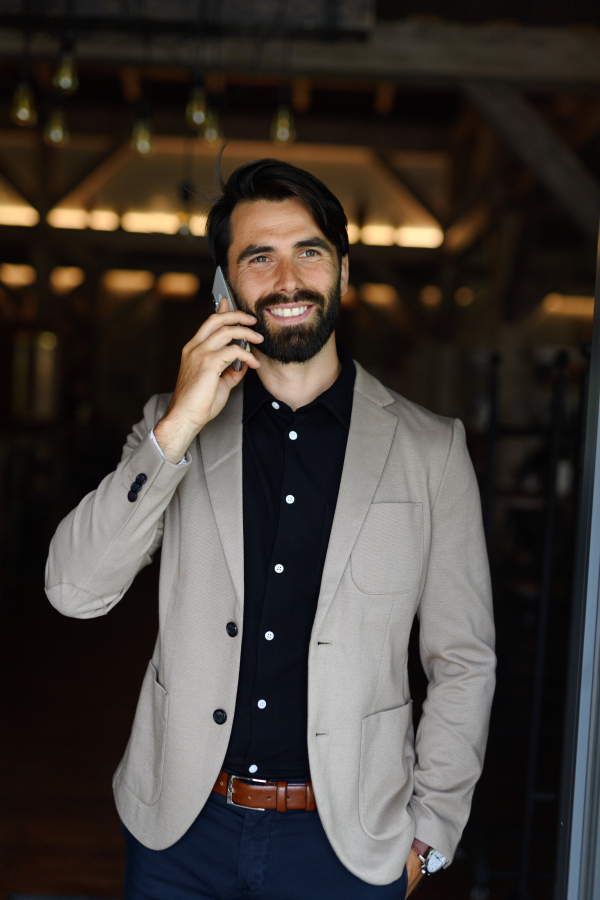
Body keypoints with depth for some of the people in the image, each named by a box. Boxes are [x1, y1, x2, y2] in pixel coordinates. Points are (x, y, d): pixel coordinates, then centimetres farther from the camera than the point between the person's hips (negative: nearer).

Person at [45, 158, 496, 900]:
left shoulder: (432, 450, -4)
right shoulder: (174, 425, 1)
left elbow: (464, 663, 0)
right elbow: (74, 591, -10)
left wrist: (427, 836, -1)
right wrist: (179, 426, -18)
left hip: (347, 839, -1)